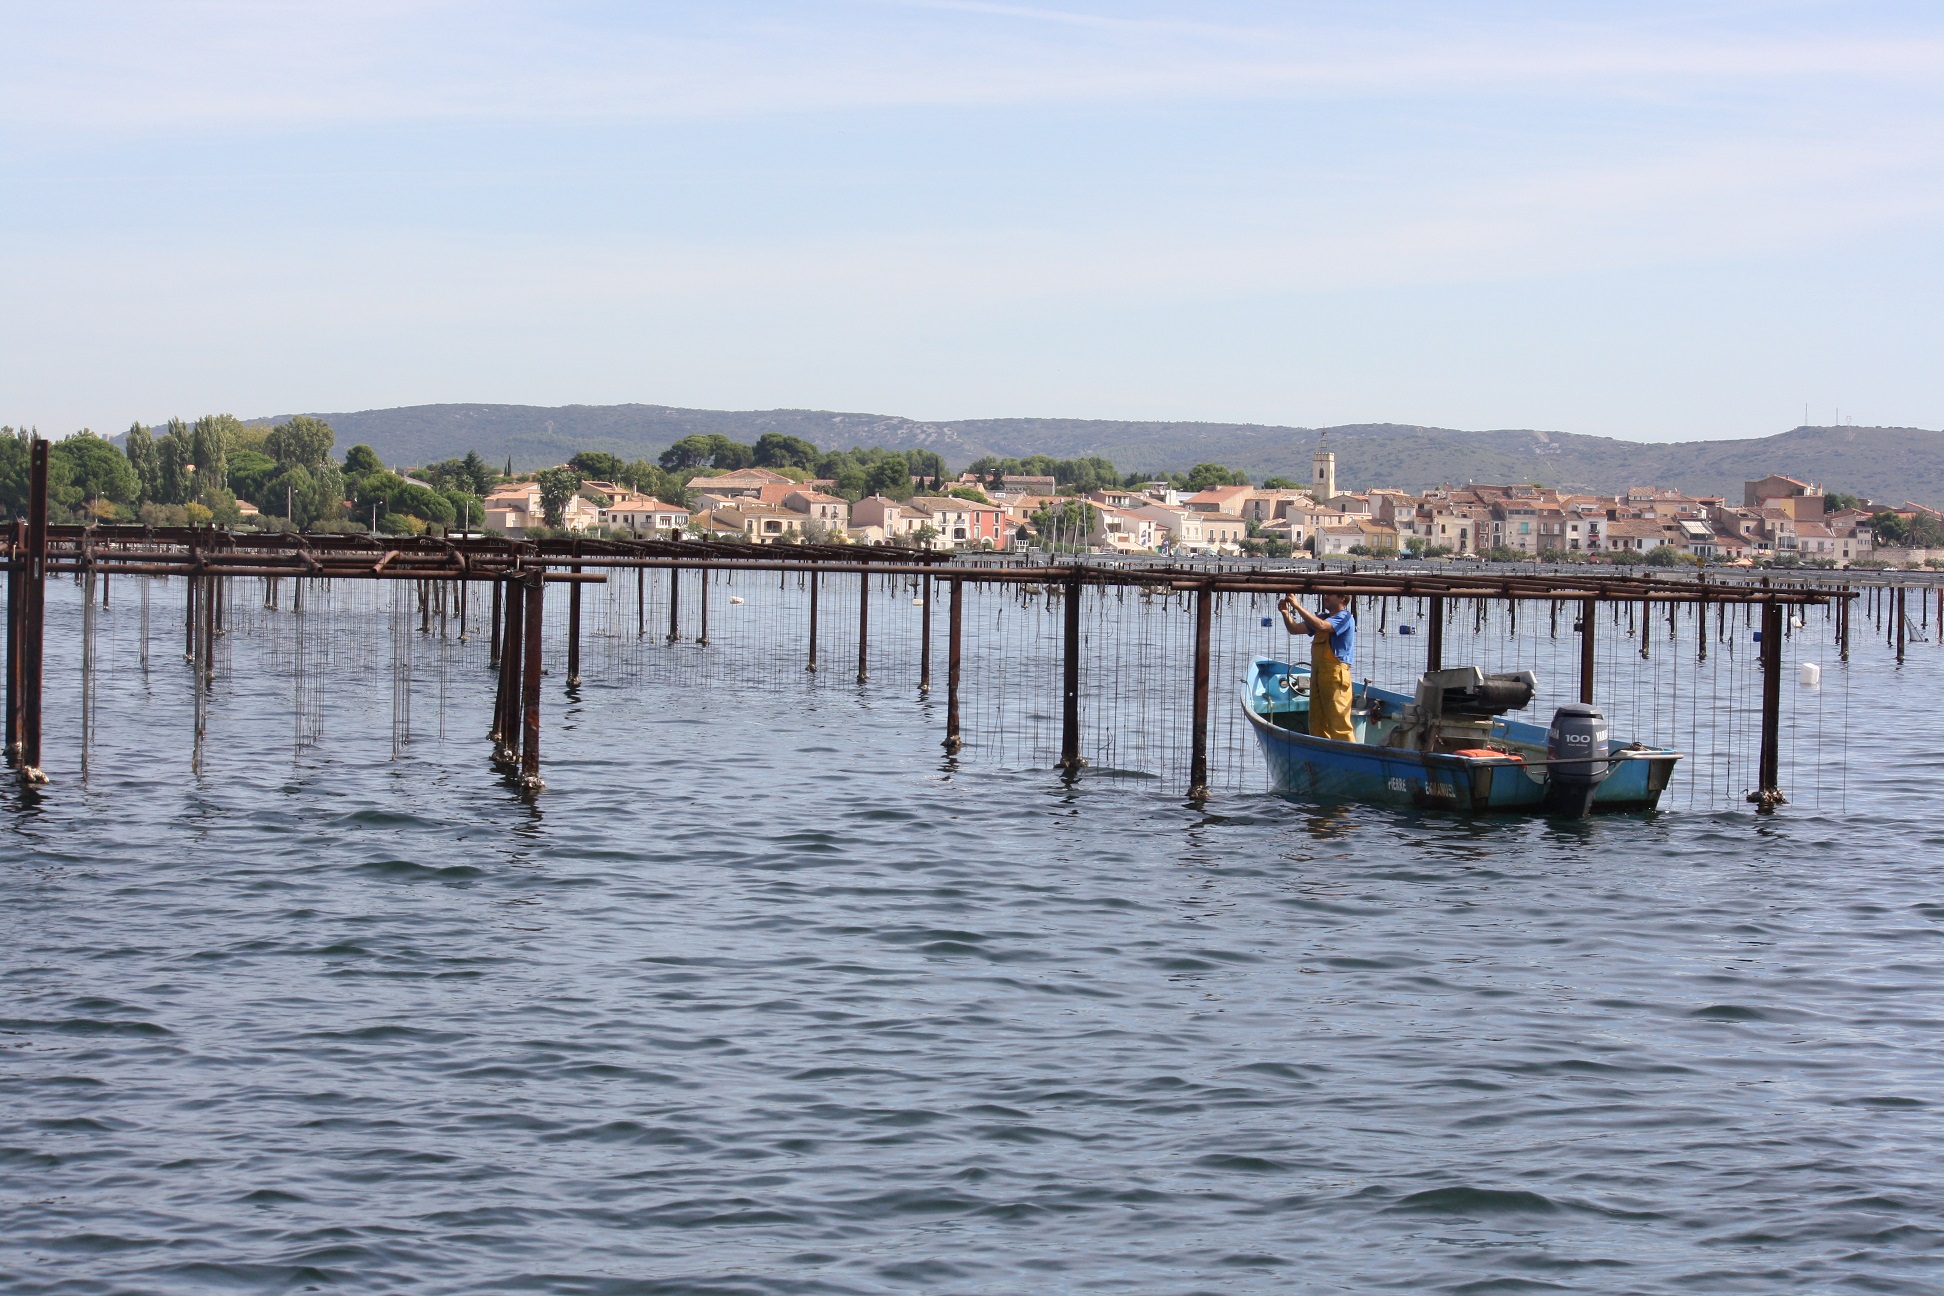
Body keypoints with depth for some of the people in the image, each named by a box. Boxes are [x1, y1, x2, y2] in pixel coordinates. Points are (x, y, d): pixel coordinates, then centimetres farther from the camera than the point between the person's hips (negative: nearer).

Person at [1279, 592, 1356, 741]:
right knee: (1317, 725, 10)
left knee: (1338, 723, -10)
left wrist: (1297, 606, -23)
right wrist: (1286, 614, -3)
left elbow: (1321, 626, -25)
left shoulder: (1345, 617, -8)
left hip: (1335, 674, -9)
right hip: (1318, 673, 9)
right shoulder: (1324, 617, 19)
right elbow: (1295, 629, 16)